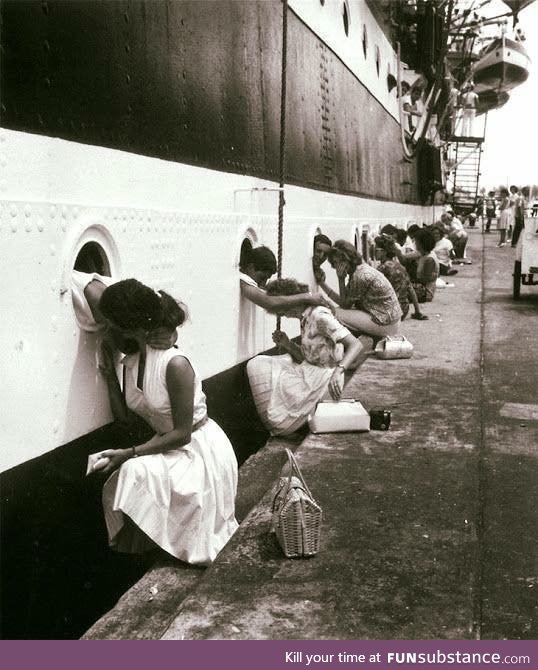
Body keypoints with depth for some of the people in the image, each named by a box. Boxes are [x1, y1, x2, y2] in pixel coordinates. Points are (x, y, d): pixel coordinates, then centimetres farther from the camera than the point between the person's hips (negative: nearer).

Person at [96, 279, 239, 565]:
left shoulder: (174, 363, -26)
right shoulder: (132, 361, -1)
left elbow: (182, 433, -22)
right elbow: (123, 416, 6)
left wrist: (129, 454, -25)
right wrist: (109, 375, -4)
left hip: (200, 449, -8)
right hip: (166, 446, 8)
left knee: (138, 475, -27)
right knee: (117, 482, -15)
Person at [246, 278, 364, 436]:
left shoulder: (320, 316, -19)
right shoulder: (305, 319, 10)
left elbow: (356, 345, -27)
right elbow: (306, 357, 11)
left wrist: (338, 371, -41)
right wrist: (287, 344, -4)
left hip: (322, 377, -9)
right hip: (308, 372, 10)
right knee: (256, 364, 0)